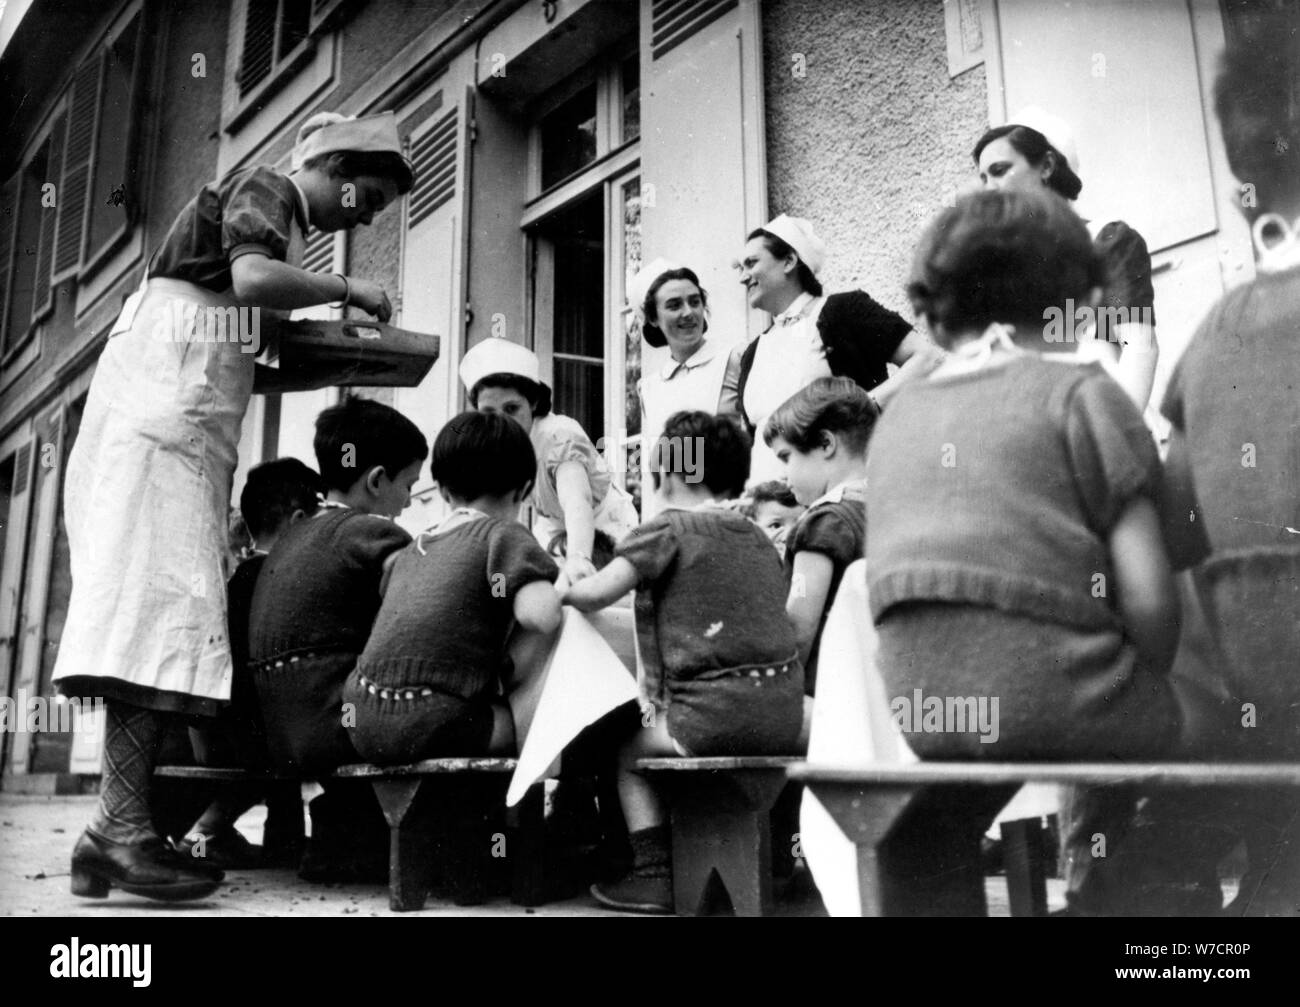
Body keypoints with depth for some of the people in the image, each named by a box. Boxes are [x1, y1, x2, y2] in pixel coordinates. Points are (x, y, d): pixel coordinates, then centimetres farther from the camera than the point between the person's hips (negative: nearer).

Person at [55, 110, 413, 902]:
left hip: (194, 411, 9)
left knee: (162, 606, -1)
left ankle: (118, 829, -3)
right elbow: (252, 280, -19)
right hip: (164, 389, -9)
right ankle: (124, 829, -20)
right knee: (161, 597, -17)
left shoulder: (286, 221, 28)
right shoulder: (264, 187, 2)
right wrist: (347, 290, -6)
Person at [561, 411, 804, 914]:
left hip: (717, 712, -6)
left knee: (627, 752, 16)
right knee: (669, 727, 30)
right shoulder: (757, 537, 17)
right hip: (785, 714, 7)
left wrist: (557, 593, 10)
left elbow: (597, 592, -13)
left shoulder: (667, 527, -2)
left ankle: (654, 873, 10)